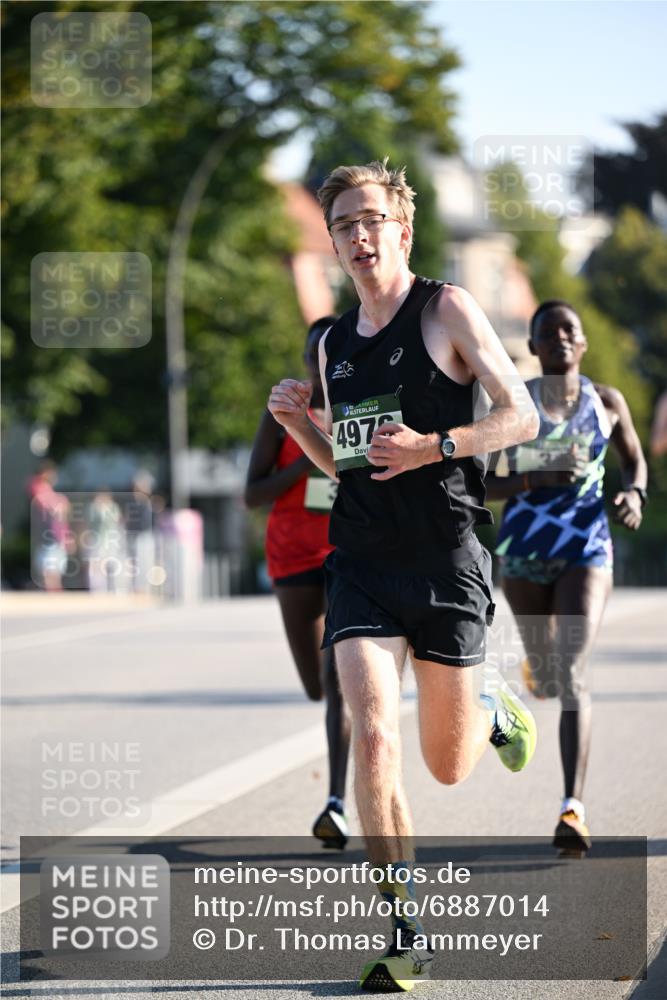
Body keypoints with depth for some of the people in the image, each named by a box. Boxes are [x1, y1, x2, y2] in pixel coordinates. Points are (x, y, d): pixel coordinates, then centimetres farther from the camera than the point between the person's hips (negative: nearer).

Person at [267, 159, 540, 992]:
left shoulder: (447, 311, -3)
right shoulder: (334, 344, 13)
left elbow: (521, 416, -5)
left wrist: (437, 446, -20)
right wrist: (298, 423, 4)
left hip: (445, 560, -3)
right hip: (361, 562, 3)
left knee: (448, 767, 6)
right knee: (371, 735, -16)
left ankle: (495, 715, 44)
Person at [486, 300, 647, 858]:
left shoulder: (607, 402, 2)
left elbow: (634, 460, 19)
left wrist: (635, 494, -4)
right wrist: (534, 479, -19)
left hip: (587, 550, -1)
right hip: (525, 551, 1)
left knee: (571, 676, -19)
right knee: (547, 680, 17)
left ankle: (574, 808, -24)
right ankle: (538, 665, 59)